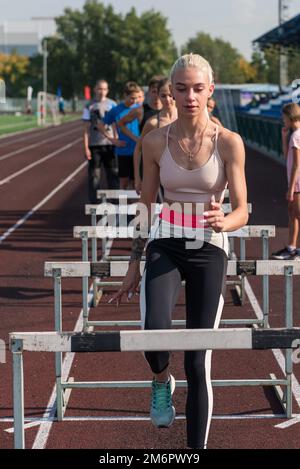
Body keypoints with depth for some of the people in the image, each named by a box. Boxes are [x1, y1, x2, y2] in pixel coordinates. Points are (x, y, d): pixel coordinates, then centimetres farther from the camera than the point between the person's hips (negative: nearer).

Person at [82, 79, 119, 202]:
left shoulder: (112, 104, 7)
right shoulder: (89, 107, 4)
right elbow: (86, 129, 3)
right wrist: (86, 148, -4)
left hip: (109, 144, 1)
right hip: (94, 145, -1)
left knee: (113, 173, 0)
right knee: (94, 175, 1)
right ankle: (94, 202, 7)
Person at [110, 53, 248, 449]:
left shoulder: (229, 142, -6)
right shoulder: (156, 142, 0)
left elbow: (242, 210, -6)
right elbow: (146, 204, 9)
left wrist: (223, 222, -30)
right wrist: (134, 264, 11)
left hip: (209, 251, -1)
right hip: (165, 246, 1)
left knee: (198, 362, -1)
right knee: (155, 329, -27)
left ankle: (197, 445, 12)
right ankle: (161, 382, 8)